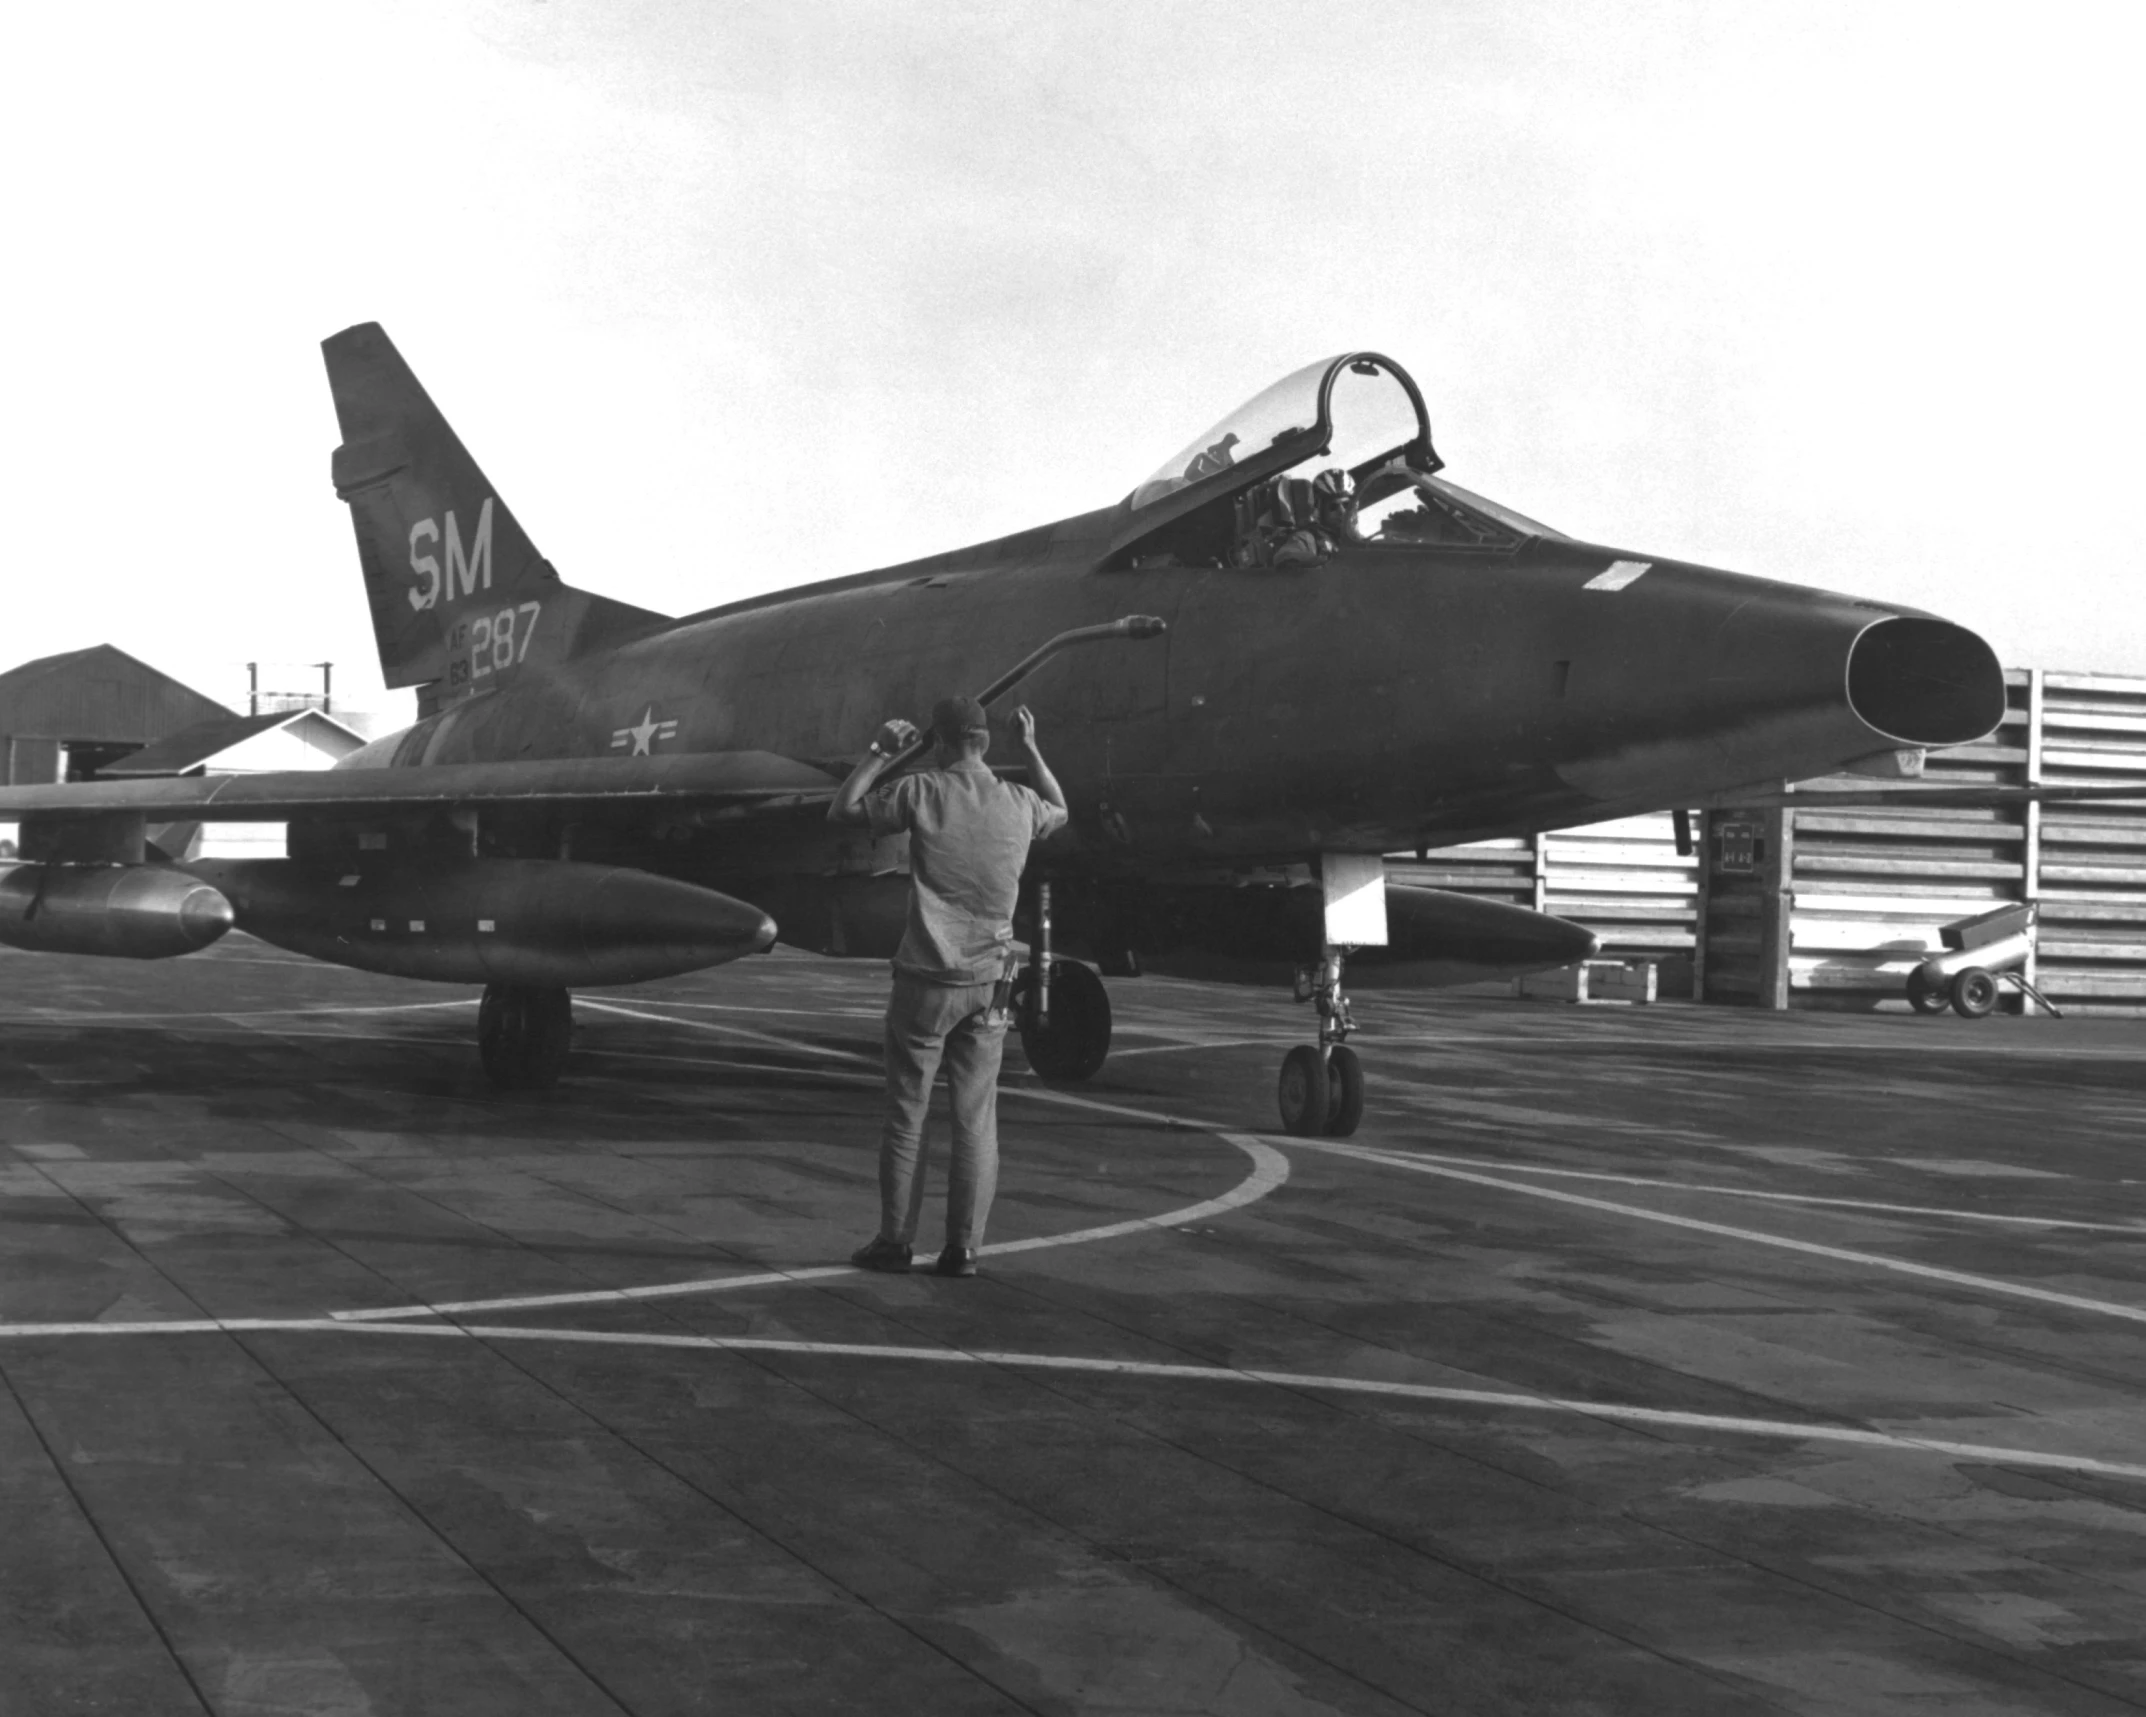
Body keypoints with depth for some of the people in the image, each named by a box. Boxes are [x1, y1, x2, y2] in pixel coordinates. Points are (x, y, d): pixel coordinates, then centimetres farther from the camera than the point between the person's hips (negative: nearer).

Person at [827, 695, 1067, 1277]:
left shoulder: (922, 793, -8)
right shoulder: (1019, 805, 3)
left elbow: (841, 810, 3)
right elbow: (1060, 811, 27)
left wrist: (880, 752, 11)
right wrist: (1031, 749, 33)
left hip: (927, 978, -3)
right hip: (988, 984, 3)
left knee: (905, 1115, 6)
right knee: (976, 1120, 6)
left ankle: (894, 1241, 11)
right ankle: (964, 1247, 7)